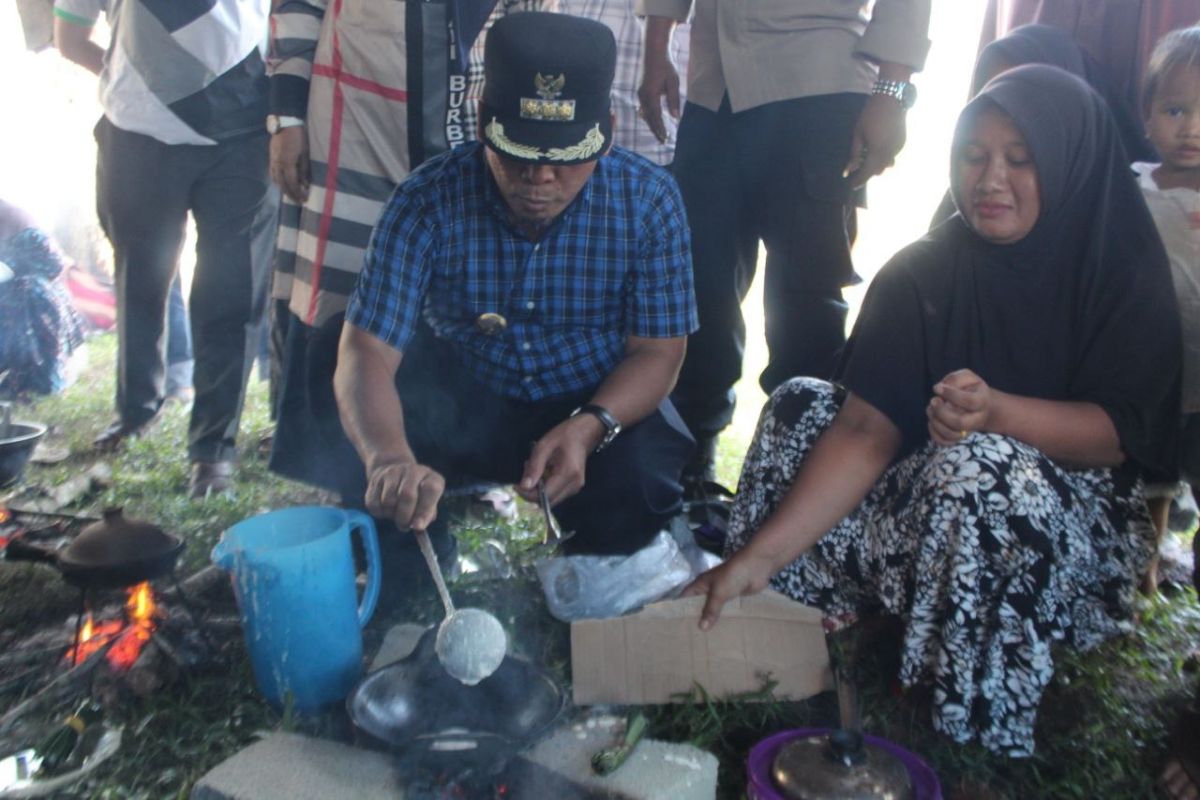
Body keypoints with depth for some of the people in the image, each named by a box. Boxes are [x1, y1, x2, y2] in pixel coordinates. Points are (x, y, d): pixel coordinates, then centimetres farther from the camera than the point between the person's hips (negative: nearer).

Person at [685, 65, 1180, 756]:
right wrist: (759, 555, -27)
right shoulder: (920, 274, -5)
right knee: (801, 406, -16)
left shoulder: (1127, 276, -6)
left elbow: (1121, 433, -14)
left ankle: (966, 739, -17)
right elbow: (864, 429, -15)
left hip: (1076, 507, -2)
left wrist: (995, 412, -35)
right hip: (924, 492, 3)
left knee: (978, 467, -36)